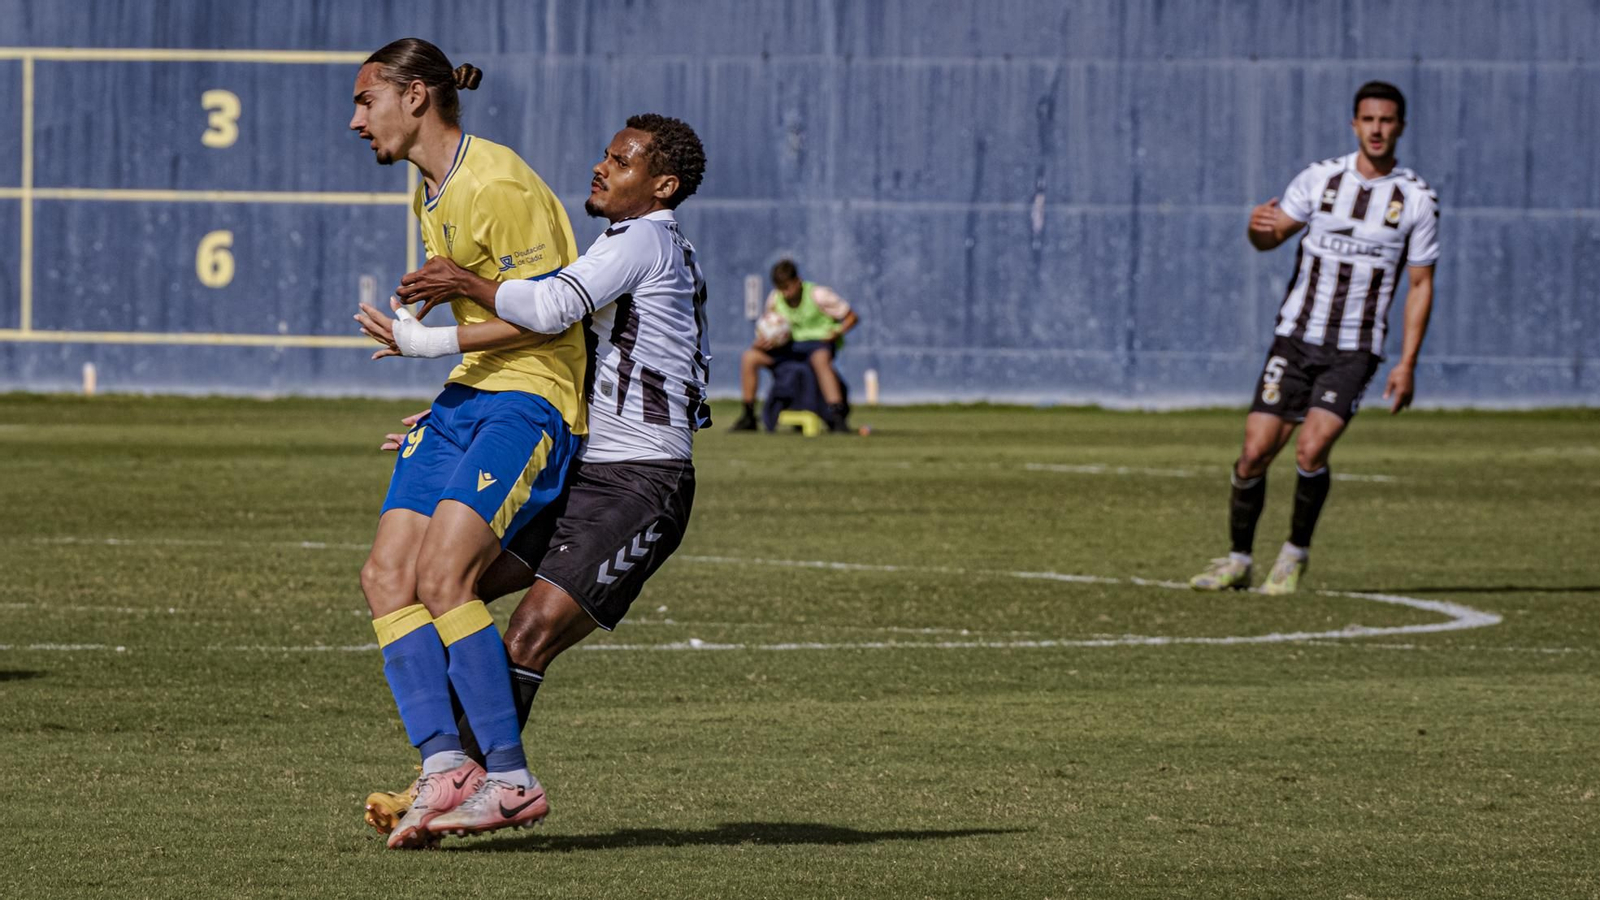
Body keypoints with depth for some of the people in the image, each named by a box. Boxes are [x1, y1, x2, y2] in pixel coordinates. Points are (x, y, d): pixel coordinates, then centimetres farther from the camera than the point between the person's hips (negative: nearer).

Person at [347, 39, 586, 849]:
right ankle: (441, 765, -12)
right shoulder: (428, 192, 15)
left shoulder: (498, 186, -16)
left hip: (530, 396, -10)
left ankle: (510, 778, -13)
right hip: (467, 394, 10)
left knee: (442, 576, -20)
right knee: (386, 574, -5)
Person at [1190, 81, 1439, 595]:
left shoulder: (1417, 201, -3)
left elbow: (1421, 285, 1)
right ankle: (1238, 561, 14)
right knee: (1255, 452, -4)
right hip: (1296, 336, 2)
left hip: (1355, 351, -2)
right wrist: (1258, 228, -22)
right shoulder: (1321, 178, 2)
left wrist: (1407, 364, -5)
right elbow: (1272, 237, 4)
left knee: (1311, 451, -20)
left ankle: (1295, 555, 2)